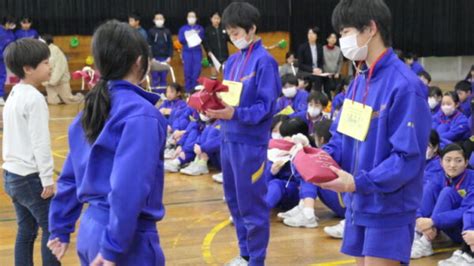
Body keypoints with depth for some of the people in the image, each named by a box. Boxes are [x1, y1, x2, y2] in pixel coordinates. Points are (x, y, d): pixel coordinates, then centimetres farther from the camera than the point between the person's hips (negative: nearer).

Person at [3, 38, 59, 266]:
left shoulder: (14, 95, 11)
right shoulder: (34, 98, -16)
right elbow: (40, 142, -19)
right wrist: (47, 178, -16)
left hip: (13, 175, 9)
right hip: (30, 177, -9)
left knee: (26, 230, 12)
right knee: (52, 229, 0)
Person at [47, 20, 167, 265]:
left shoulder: (91, 108, 7)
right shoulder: (141, 113, -16)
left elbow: (70, 177, 12)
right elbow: (129, 187, -24)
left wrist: (60, 229, 18)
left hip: (91, 229, 8)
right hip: (130, 238, -8)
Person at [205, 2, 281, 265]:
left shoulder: (264, 61, -12)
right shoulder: (232, 61, 12)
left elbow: (266, 106, -16)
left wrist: (236, 114, -28)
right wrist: (214, 107, -4)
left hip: (250, 142, -8)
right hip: (228, 139, 8)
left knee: (251, 204, 1)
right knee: (234, 200, 16)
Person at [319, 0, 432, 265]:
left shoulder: (405, 86, -19)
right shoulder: (360, 81, 8)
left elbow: (408, 158, -21)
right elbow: (343, 135, 16)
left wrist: (359, 183, -27)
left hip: (390, 210, -8)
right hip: (359, 204, 8)